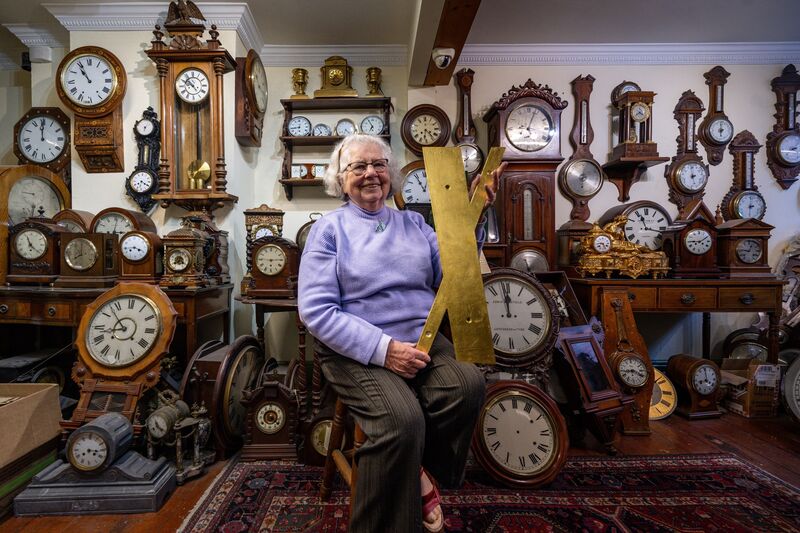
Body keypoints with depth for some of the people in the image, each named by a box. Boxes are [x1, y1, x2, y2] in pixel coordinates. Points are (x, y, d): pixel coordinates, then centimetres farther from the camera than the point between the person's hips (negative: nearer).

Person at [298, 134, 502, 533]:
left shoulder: (413, 222, 16)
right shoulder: (329, 229, 3)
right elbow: (316, 311, -8)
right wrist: (384, 349, -17)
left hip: (423, 340, 4)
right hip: (358, 351, -4)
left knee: (468, 383, -26)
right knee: (403, 420, -30)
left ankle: (423, 472, 0)